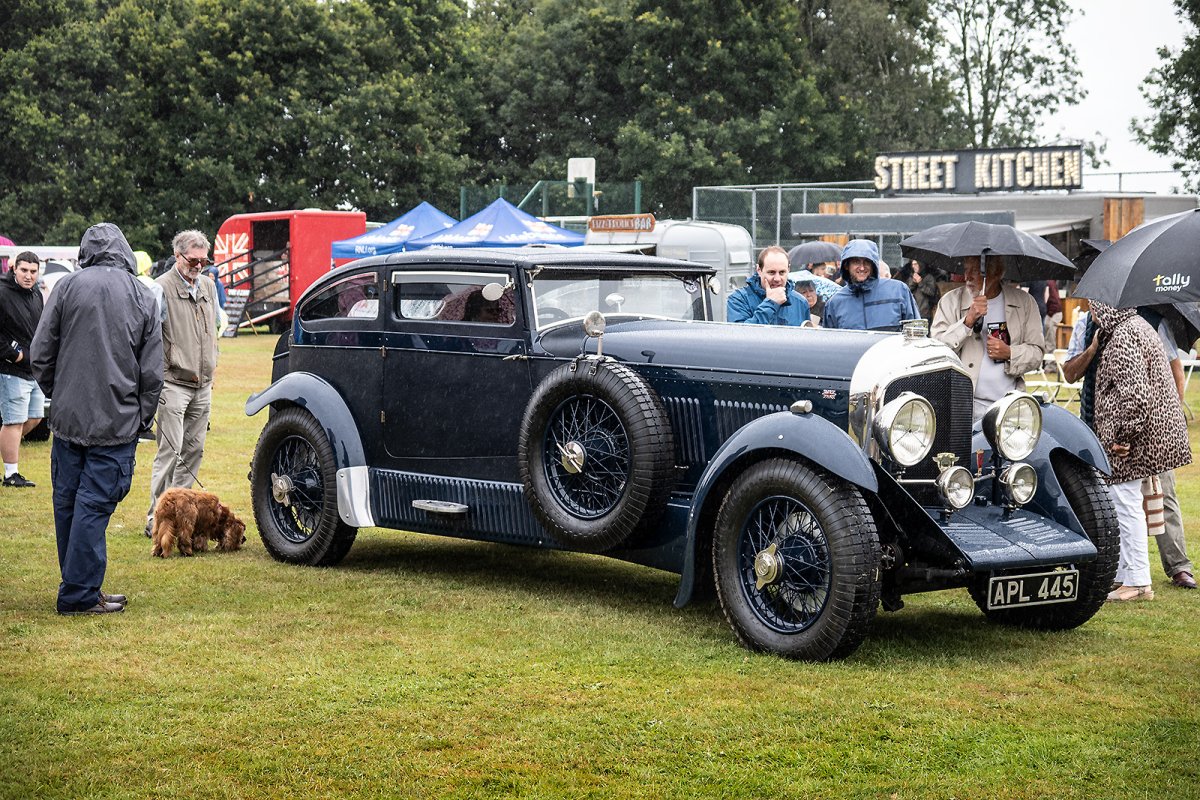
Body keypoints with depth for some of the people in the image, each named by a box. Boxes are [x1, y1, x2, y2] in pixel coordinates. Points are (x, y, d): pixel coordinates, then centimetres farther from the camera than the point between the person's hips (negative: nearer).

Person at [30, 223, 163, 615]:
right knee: (94, 505, 0)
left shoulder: (69, 286, -2)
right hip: (117, 422, -1)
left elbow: (40, 353, 0)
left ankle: (77, 585, 22)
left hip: (68, 417, 1)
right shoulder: (143, 297, 0)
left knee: (67, 503, 12)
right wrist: (142, 418, 13)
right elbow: (152, 372, 2)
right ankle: (80, 595, 1)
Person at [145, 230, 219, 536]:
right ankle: (157, 517, -7)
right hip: (174, 382, -7)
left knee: (194, 450, 10)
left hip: (203, 385, 7)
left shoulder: (209, 286, 14)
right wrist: (160, 376, -16)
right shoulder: (163, 288, -9)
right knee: (170, 450, -10)